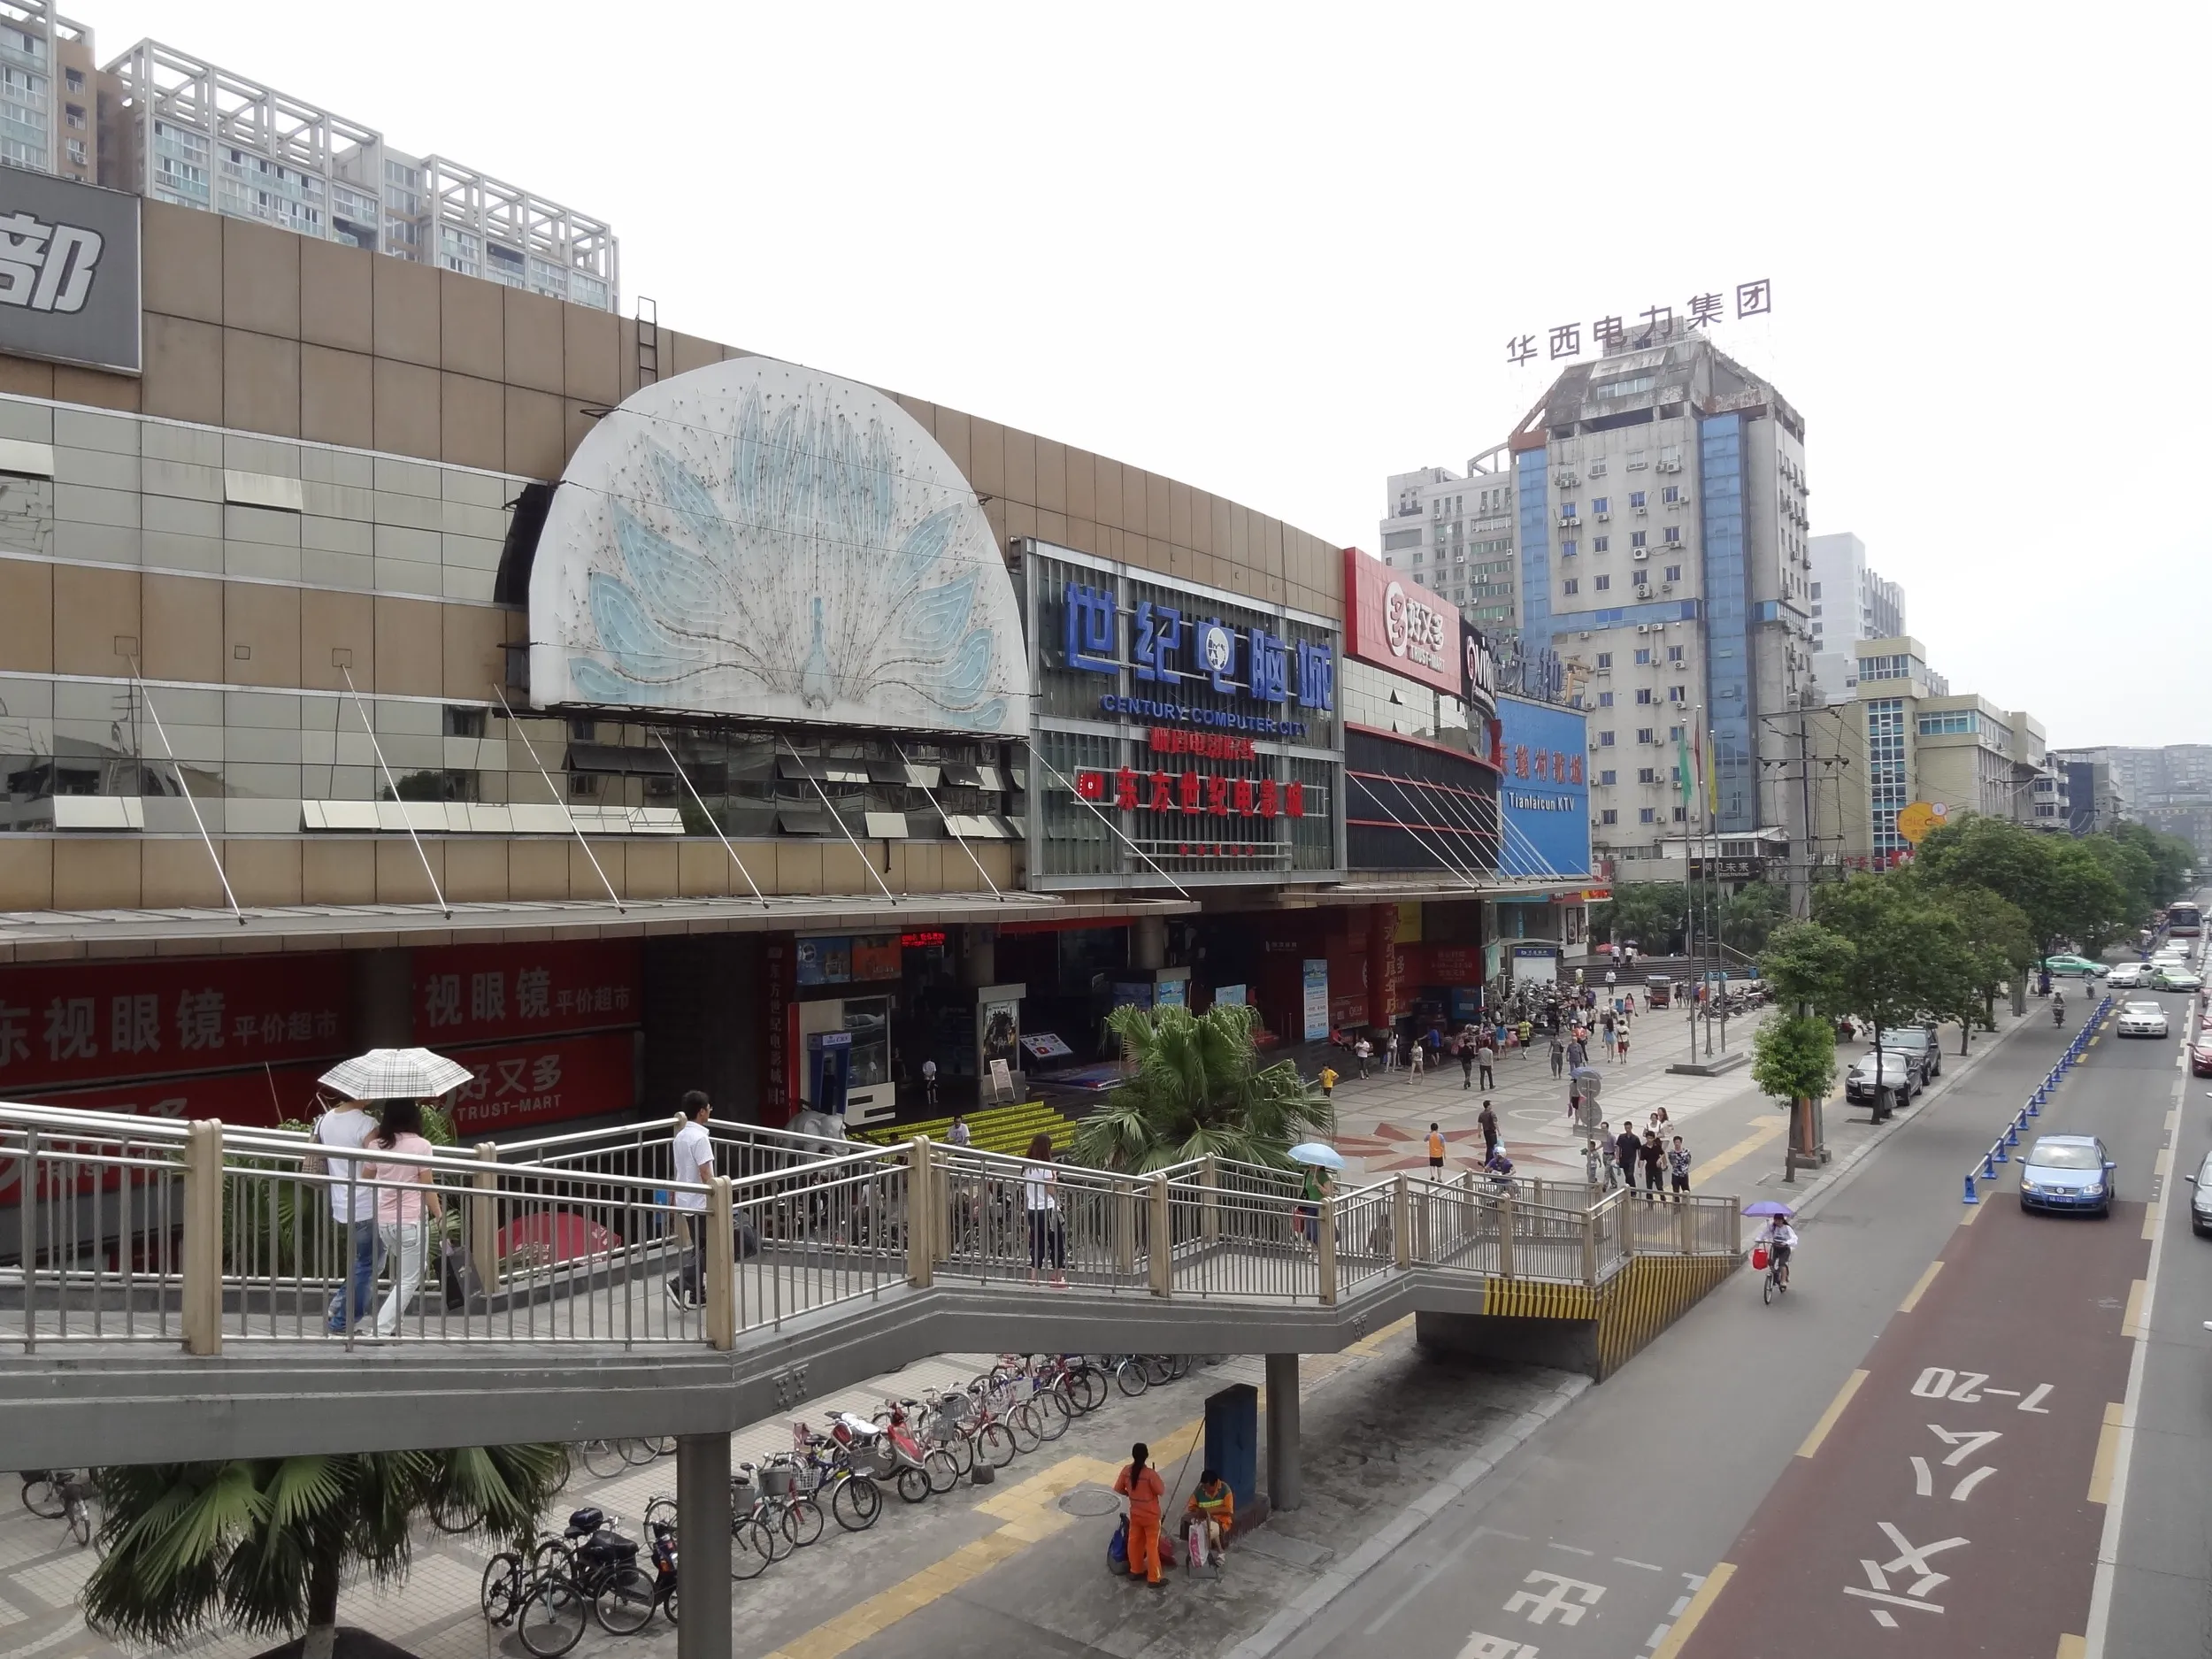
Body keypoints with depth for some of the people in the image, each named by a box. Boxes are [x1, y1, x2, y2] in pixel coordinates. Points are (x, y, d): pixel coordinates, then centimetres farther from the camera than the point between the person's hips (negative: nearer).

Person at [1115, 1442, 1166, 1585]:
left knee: (1135, 1541, 22)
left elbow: (1118, 1488, 0)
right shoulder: (1151, 1474, -28)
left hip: (1135, 1514, 5)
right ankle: (1154, 1578, 17)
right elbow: (1162, 1492, -18)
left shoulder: (1126, 1471, -12)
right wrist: (1158, 1480, -2)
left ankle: (1135, 1570, 38)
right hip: (1151, 1515, -5)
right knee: (1152, 1545, 8)